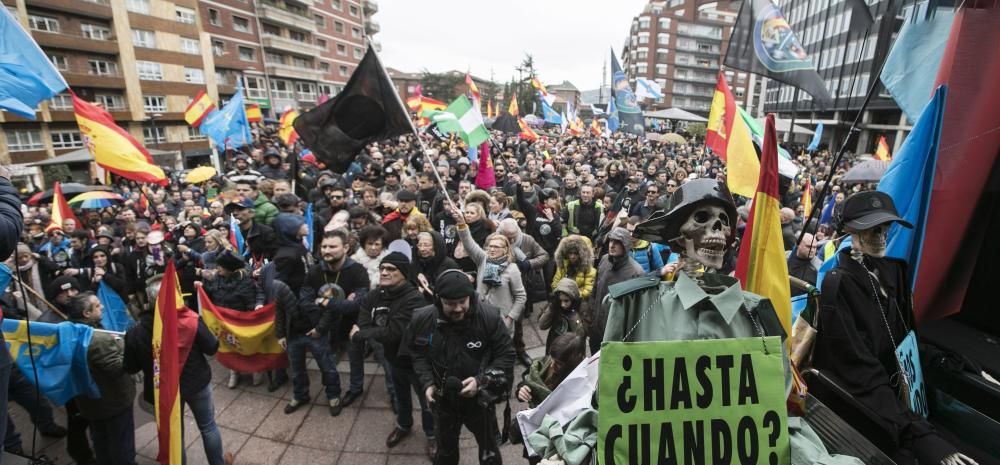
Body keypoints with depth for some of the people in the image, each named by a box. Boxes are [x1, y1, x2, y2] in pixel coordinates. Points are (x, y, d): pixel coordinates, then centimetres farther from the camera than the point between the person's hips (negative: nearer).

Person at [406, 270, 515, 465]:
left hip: (479, 398, -2)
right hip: (442, 398, 2)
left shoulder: (489, 316, -26)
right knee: (445, 448, 29)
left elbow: (506, 355, -16)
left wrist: (482, 380, -26)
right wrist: (427, 383, -12)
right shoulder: (422, 319, -18)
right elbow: (417, 354, 0)